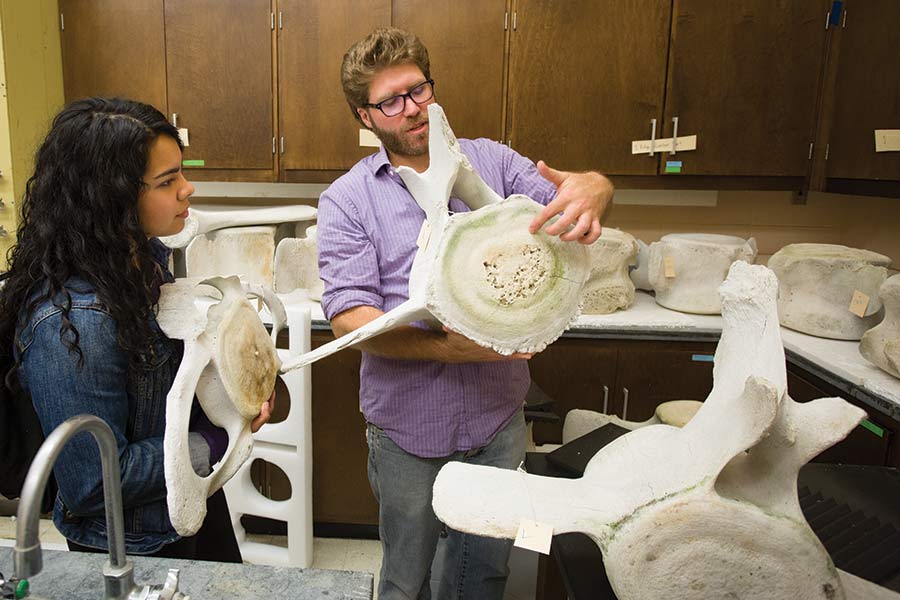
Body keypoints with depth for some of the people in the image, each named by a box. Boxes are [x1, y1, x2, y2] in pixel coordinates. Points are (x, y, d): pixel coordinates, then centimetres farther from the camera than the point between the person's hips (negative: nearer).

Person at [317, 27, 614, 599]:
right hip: (409, 427, -2)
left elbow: (580, 191, -4)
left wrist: (592, 187, -30)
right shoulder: (347, 200, -6)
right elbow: (349, 316, -14)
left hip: (499, 415, 3)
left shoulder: (489, 161, 3)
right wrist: (443, 347, -29)